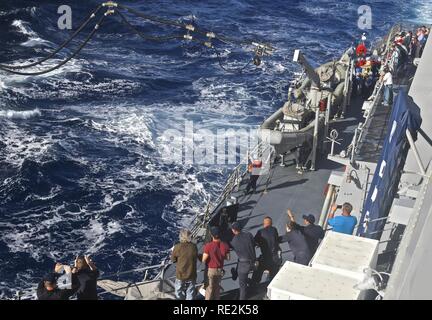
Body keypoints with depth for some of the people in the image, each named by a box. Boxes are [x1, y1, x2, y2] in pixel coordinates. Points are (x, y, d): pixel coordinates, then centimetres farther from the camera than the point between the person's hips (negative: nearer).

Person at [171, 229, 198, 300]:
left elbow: (173, 259, -5)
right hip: (191, 275, 2)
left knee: (180, 294, 16)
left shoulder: (178, 247, -17)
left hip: (180, 275, -2)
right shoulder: (194, 247, -10)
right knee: (190, 294, 15)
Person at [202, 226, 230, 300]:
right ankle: (217, 298, 36)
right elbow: (227, 258, 0)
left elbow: (204, 260, -18)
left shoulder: (208, 246, -25)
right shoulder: (225, 245, -13)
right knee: (217, 286, 23)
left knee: (210, 287, 13)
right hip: (220, 269, 3)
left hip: (211, 270, -3)